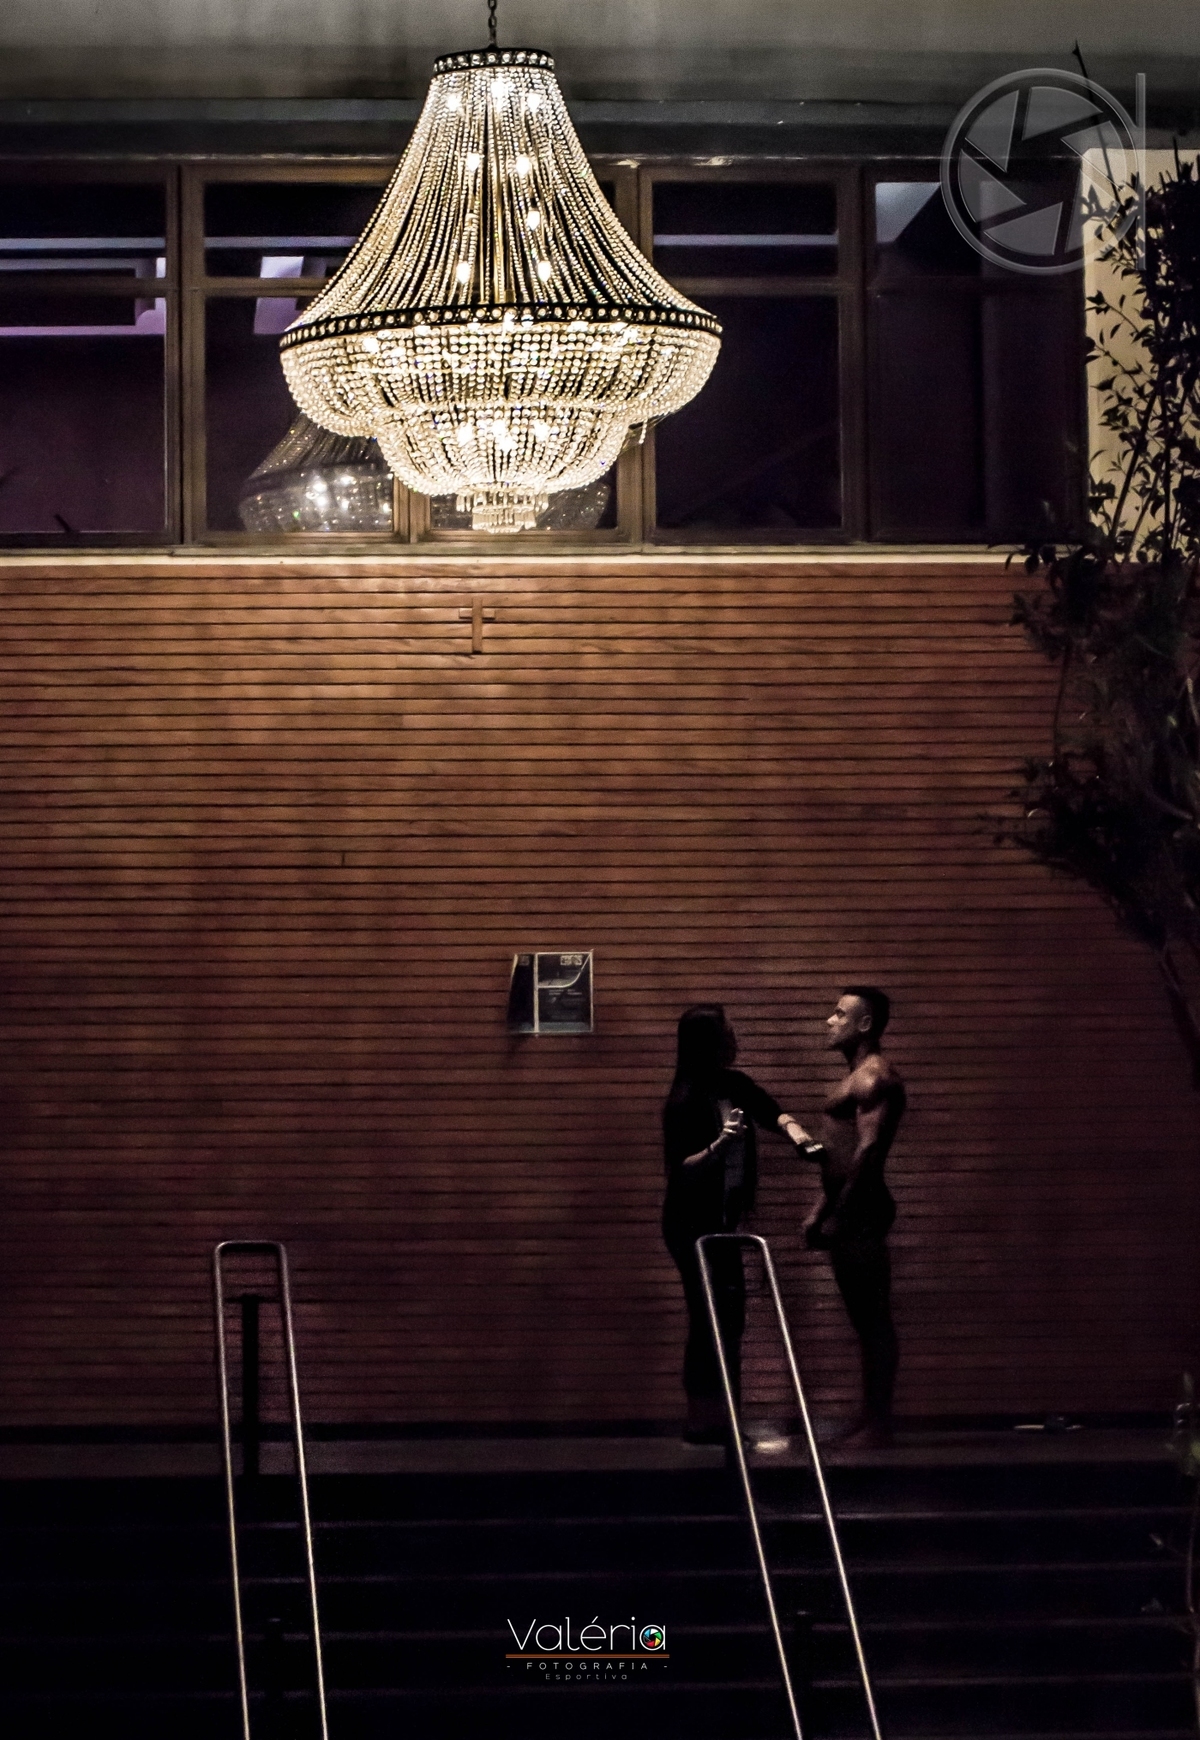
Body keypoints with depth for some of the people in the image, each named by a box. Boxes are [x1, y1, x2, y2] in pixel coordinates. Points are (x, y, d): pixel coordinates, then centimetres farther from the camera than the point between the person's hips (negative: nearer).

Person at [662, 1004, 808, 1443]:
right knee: (709, 1317, -8)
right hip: (692, 1223, -8)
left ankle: (717, 1419, 14)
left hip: (721, 1220, 8)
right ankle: (703, 1422, -2)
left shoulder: (735, 1086, 3)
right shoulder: (685, 1101, -18)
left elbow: (770, 1111, 10)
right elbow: (680, 1170, -19)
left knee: (728, 1317, 9)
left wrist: (791, 1128, -12)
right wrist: (719, 1144, -33)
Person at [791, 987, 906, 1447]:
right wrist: (821, 1210, 20)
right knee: (865, 1318, 12)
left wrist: (838, 1214, -20)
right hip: (850, 1209, 10)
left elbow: (867, 1150, -20)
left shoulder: (874, 1078, -12)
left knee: (873, 1318, -7)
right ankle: (870, 1418, 16)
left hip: (861, 1208, -10)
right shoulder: (856, 1076, 20)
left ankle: (878, 1423, -6)